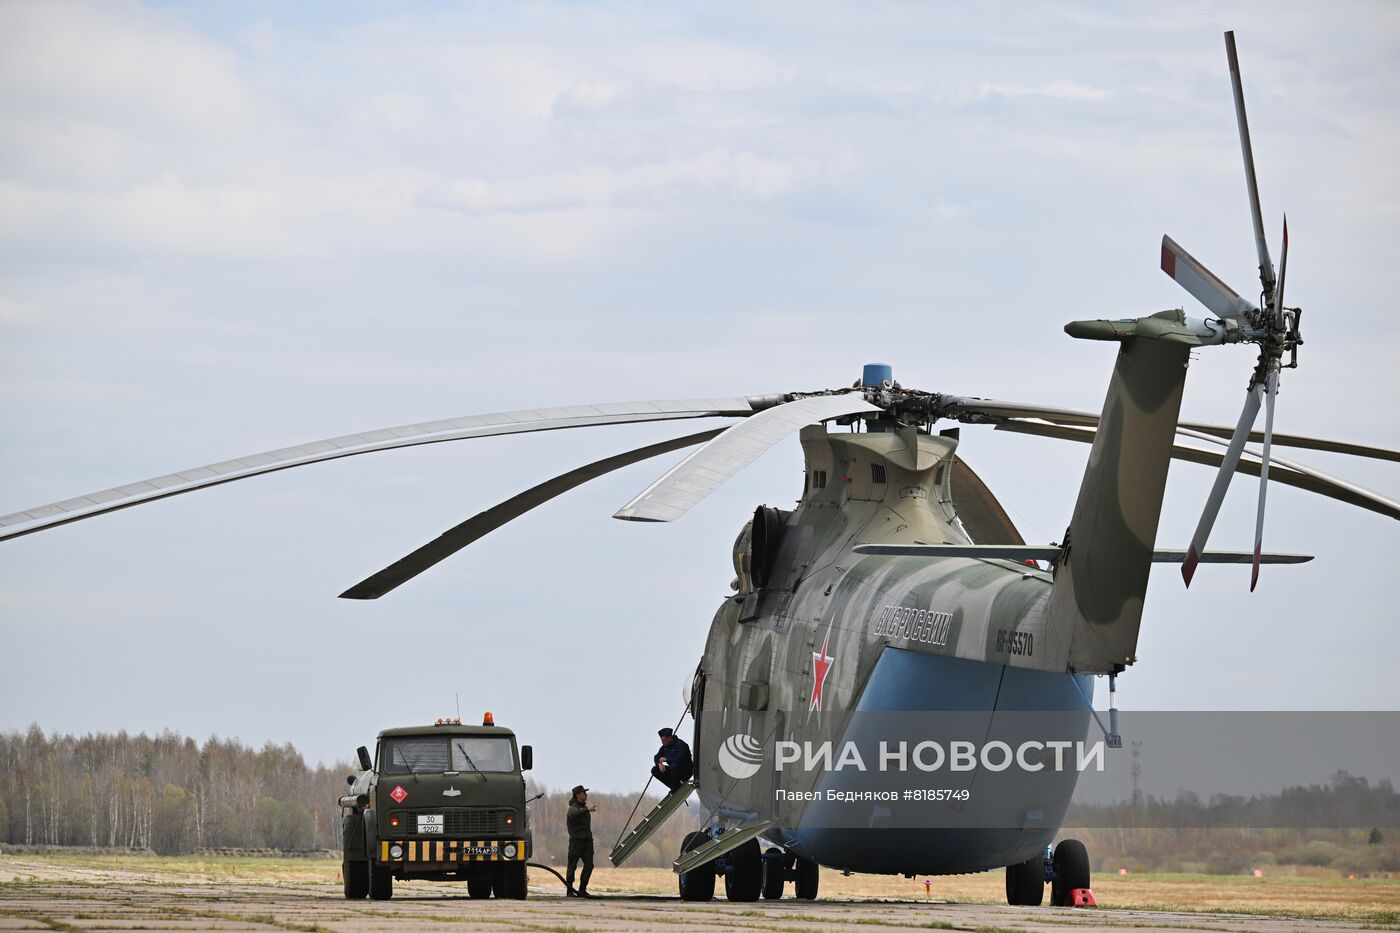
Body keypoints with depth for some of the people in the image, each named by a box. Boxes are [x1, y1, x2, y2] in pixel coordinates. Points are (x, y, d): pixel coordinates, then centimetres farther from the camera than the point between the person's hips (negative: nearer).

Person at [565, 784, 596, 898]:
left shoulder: (584, 807, 19)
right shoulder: (573, 807, -6)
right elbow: (574, 814, -33)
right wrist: (587, 809, -47)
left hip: (587, 840, 7)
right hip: (576, 840, -7)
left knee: (589, 865, 0)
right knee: (572, 866, -3)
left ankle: (582, 890, 6)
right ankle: (570, 890, 1)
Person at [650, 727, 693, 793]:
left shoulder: (680, 744, -22)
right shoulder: (665, 746, 3)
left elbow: (680, 759, -35)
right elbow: (657, 757, 10)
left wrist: (666, 759, -26)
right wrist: (659, 763, -14)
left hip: (686, 772, -8)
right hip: (673, 770, 8)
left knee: (674, 766, -39)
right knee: (655, 770, -4)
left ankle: (677, 788, -16)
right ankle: (673, 787, 1)